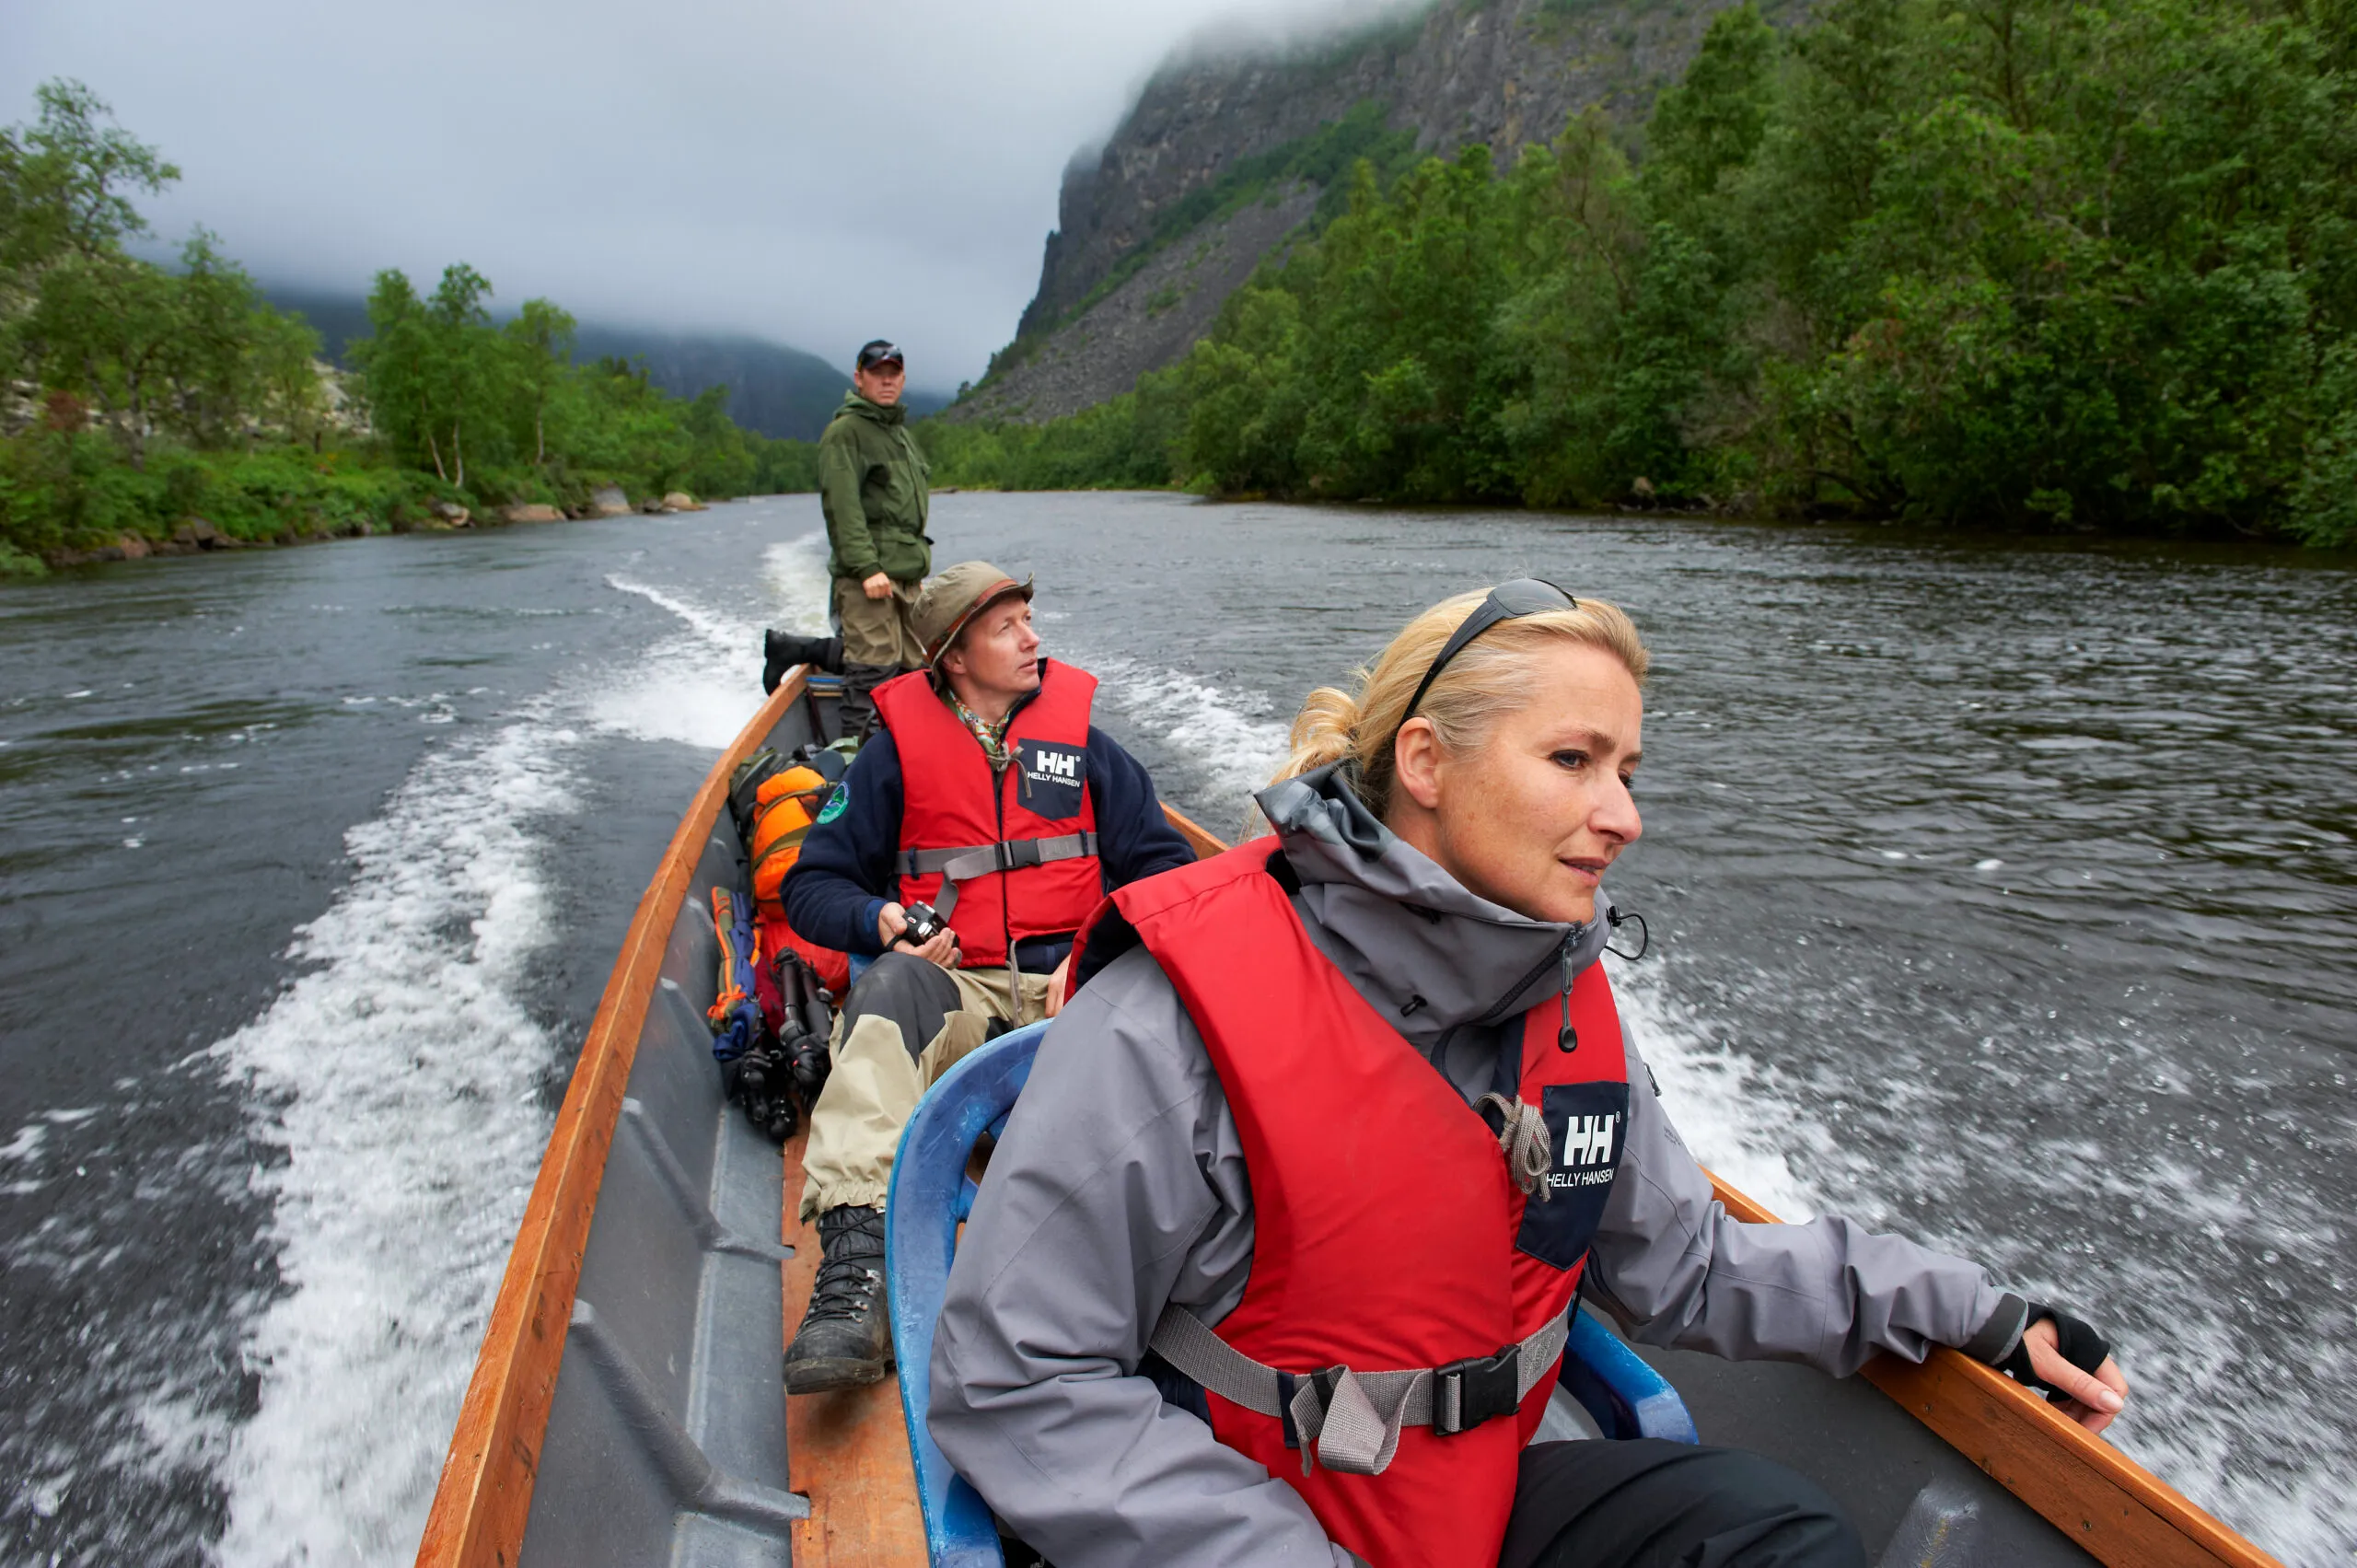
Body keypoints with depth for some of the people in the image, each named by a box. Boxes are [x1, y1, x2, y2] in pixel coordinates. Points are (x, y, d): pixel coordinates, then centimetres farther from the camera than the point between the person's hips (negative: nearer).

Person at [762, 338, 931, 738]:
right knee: (874, 664, -11)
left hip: (905, 572, 9)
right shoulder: (845, 431, -6)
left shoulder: (900, 431, 23)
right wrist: (866, 567, -24)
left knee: (911, 660, 12)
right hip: (867, 573, -9)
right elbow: (841, 506, -16)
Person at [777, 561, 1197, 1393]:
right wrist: (882, 920, -10)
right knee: (890, 986, -35)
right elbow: (813, 884, 13)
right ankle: (853, 1271, -44)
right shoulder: (898, 748, 11)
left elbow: (1163, 866, 11)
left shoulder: (1080, 736, 14)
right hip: (954, 989, 0)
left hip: (1070, 986, 1)